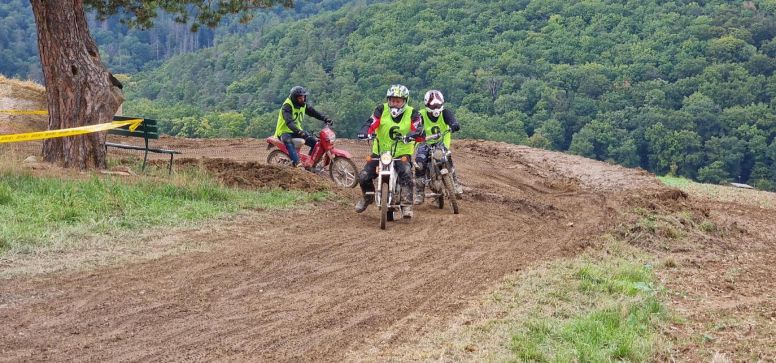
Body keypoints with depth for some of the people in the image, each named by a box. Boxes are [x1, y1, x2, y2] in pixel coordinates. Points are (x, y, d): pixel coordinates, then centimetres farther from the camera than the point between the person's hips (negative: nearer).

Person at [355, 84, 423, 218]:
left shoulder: (412, 114, -3)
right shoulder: (381, 110, -2)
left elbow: (419, 130, -16)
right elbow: (371, 123, -13)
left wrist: (411, 135, -39)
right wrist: (364, 132, -35)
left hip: (402, 153, -2)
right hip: (380, 152, 2)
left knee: (406, 174, -32)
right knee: (363, 177, -8)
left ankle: (407, 205, -21)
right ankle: (368, 197, 25)